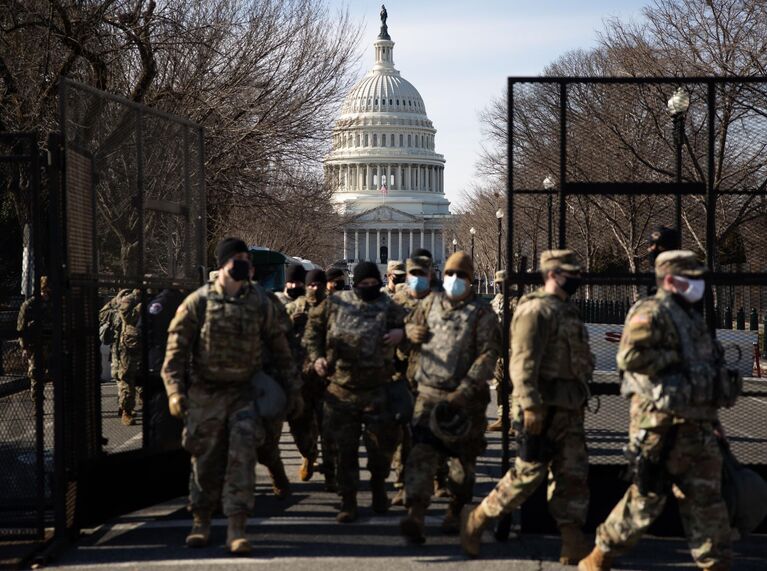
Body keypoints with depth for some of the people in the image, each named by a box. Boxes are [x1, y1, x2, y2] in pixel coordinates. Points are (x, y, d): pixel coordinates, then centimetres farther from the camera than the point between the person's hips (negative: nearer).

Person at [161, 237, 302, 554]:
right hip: (206, 393, -1)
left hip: (245, 393, 1)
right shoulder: (199, 301, -5)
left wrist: (292, 385, 10)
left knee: (242, 456, -10)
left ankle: (236, 528, -8)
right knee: (206, 459, 6)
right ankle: (201, 522, 24)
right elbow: (177, 344, -4)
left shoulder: (260, 302, 3)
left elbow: (277, 343, 11)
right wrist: (175, 389, -11)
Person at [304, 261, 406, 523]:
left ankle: (378, 486, 30)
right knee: (343, 447, 3)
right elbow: (314, 326, 15)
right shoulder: (335, 303, 4)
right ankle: (348, 501, 13)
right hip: (341, 389, 1)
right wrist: (316, 356, 3)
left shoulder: (388, 307, 2)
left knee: (381, 443, 2)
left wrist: (402, 333, -17)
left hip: (377, 390, -1)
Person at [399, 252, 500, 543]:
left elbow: (488, 354, -10)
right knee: (422, 453, -14)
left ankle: (455, 512, 27)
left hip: (466, 397, -1)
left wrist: (464, 391, -20)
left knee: (464, 458, 11)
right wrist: (412, 332, 2)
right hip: (429, 392, 2)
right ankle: (415, 514, -23)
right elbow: (409, 324, 29)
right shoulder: (431, 303, 11)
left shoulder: (482, 312, -2)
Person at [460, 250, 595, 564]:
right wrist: (530, 405, -26)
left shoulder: (567, 311, 18)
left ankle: (573, 545, 9)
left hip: (569, 408, 9)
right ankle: (476, 520, 10)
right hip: (543, 407, -9)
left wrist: (579, 401, 22)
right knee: (529, 473, -5)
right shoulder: (536, 309, -13)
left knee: (573, 474, 6)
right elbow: (523, 361, -21)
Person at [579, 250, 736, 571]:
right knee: (648, 496, -2)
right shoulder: (651, 312, -11)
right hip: (663, 421, -9)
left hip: (698, 422, 9)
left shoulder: (690, 316, 19)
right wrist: (673, 358, -18)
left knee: (706, 497, 11)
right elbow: (631, 356, -24)